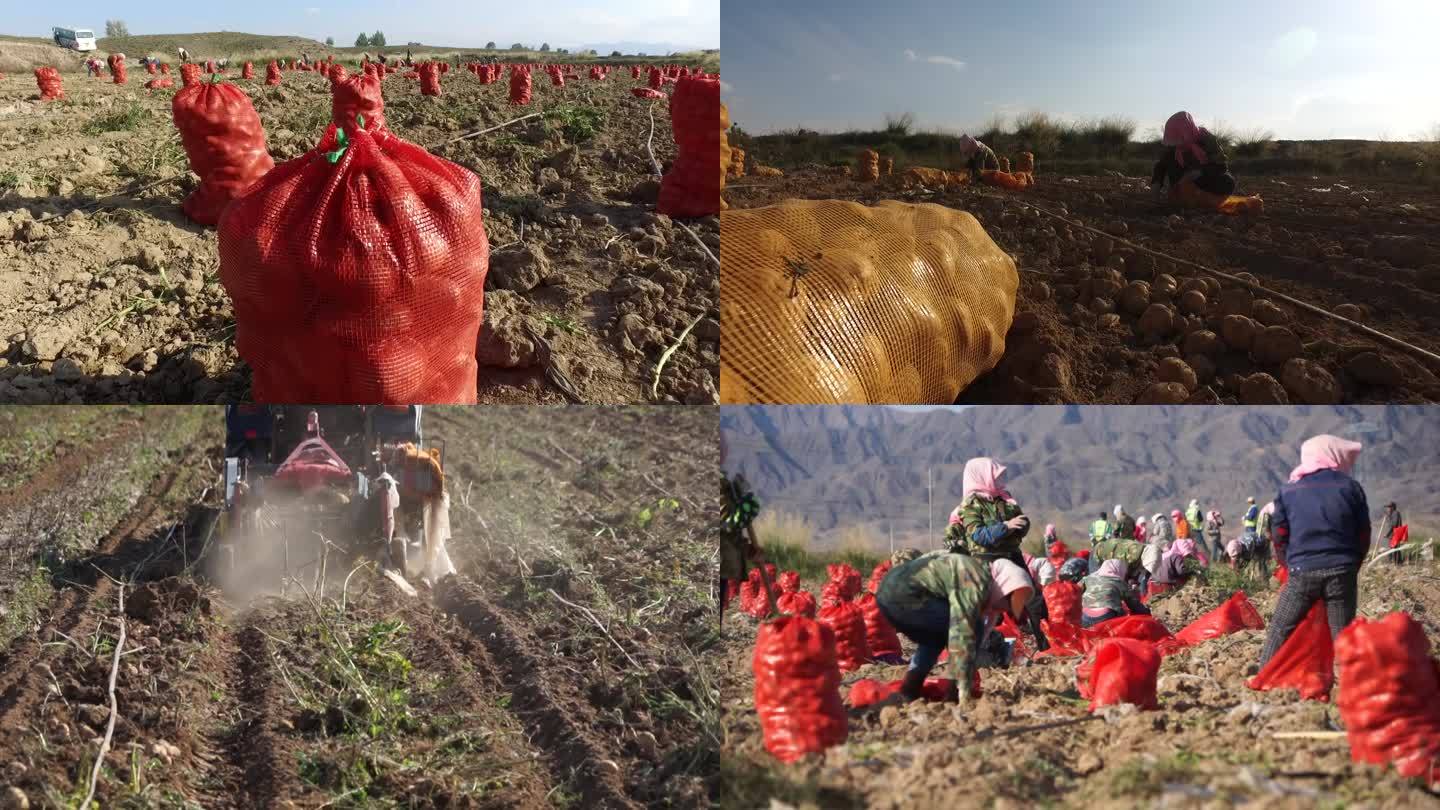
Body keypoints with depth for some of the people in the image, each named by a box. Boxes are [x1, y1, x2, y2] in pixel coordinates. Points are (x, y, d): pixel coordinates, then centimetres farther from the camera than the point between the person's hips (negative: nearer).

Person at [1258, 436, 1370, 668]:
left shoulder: (1288, 490, 4)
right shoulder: (1350, 487, 3)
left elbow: (1279, 535, 4)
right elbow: (1363, 534, 6)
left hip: (1302, 571, 0)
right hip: (1341, 571, 0)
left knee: (1280, 628, 11)